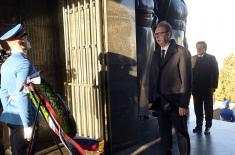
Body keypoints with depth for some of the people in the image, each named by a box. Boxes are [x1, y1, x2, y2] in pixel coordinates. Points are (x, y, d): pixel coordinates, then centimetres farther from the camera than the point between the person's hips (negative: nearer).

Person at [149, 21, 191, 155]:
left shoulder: (182, 52, -9)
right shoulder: (156, 53, 9)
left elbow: (186, 79, -12)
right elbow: (153, 78, 9)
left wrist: (183, 104, -14)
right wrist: (151, 100, 6)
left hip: (176, 103, -5)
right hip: (160, 103, 5)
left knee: (182, 134, 9)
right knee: (164, 134, 16)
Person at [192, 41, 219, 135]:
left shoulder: (211, 58, 0)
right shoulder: (193, 59, 7)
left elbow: (215, 73, -4)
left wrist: (213, 86, -9)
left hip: (207, 88, -2)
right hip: (196, 88, 2)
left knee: (208, 109, 8)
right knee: (198, 109, 6)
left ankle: (208, 127, 16)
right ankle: (198, 125, 16)